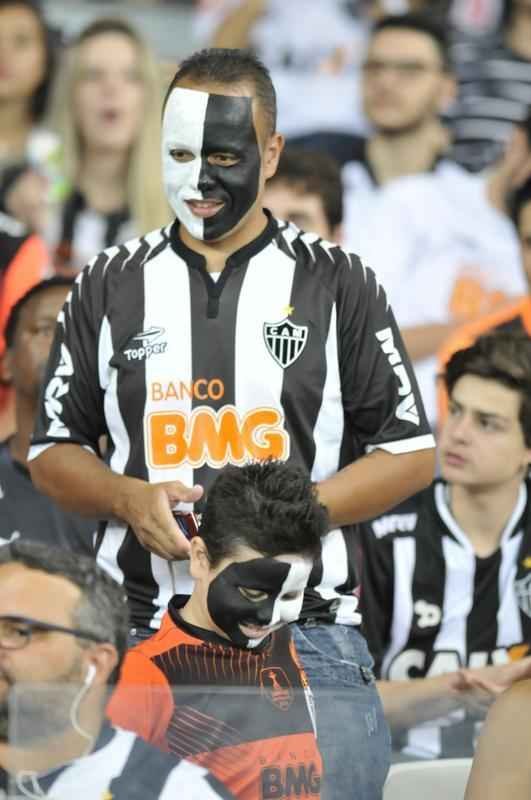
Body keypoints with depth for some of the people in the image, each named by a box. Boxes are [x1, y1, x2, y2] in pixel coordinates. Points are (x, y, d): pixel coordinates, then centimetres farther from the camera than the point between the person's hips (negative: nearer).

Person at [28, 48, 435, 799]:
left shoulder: (336, 284, 5)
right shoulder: (111, 286, 11)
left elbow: (410, 454, 5)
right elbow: (53, 452, 15)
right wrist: (130, 500, -6)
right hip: (147, 633, 2)